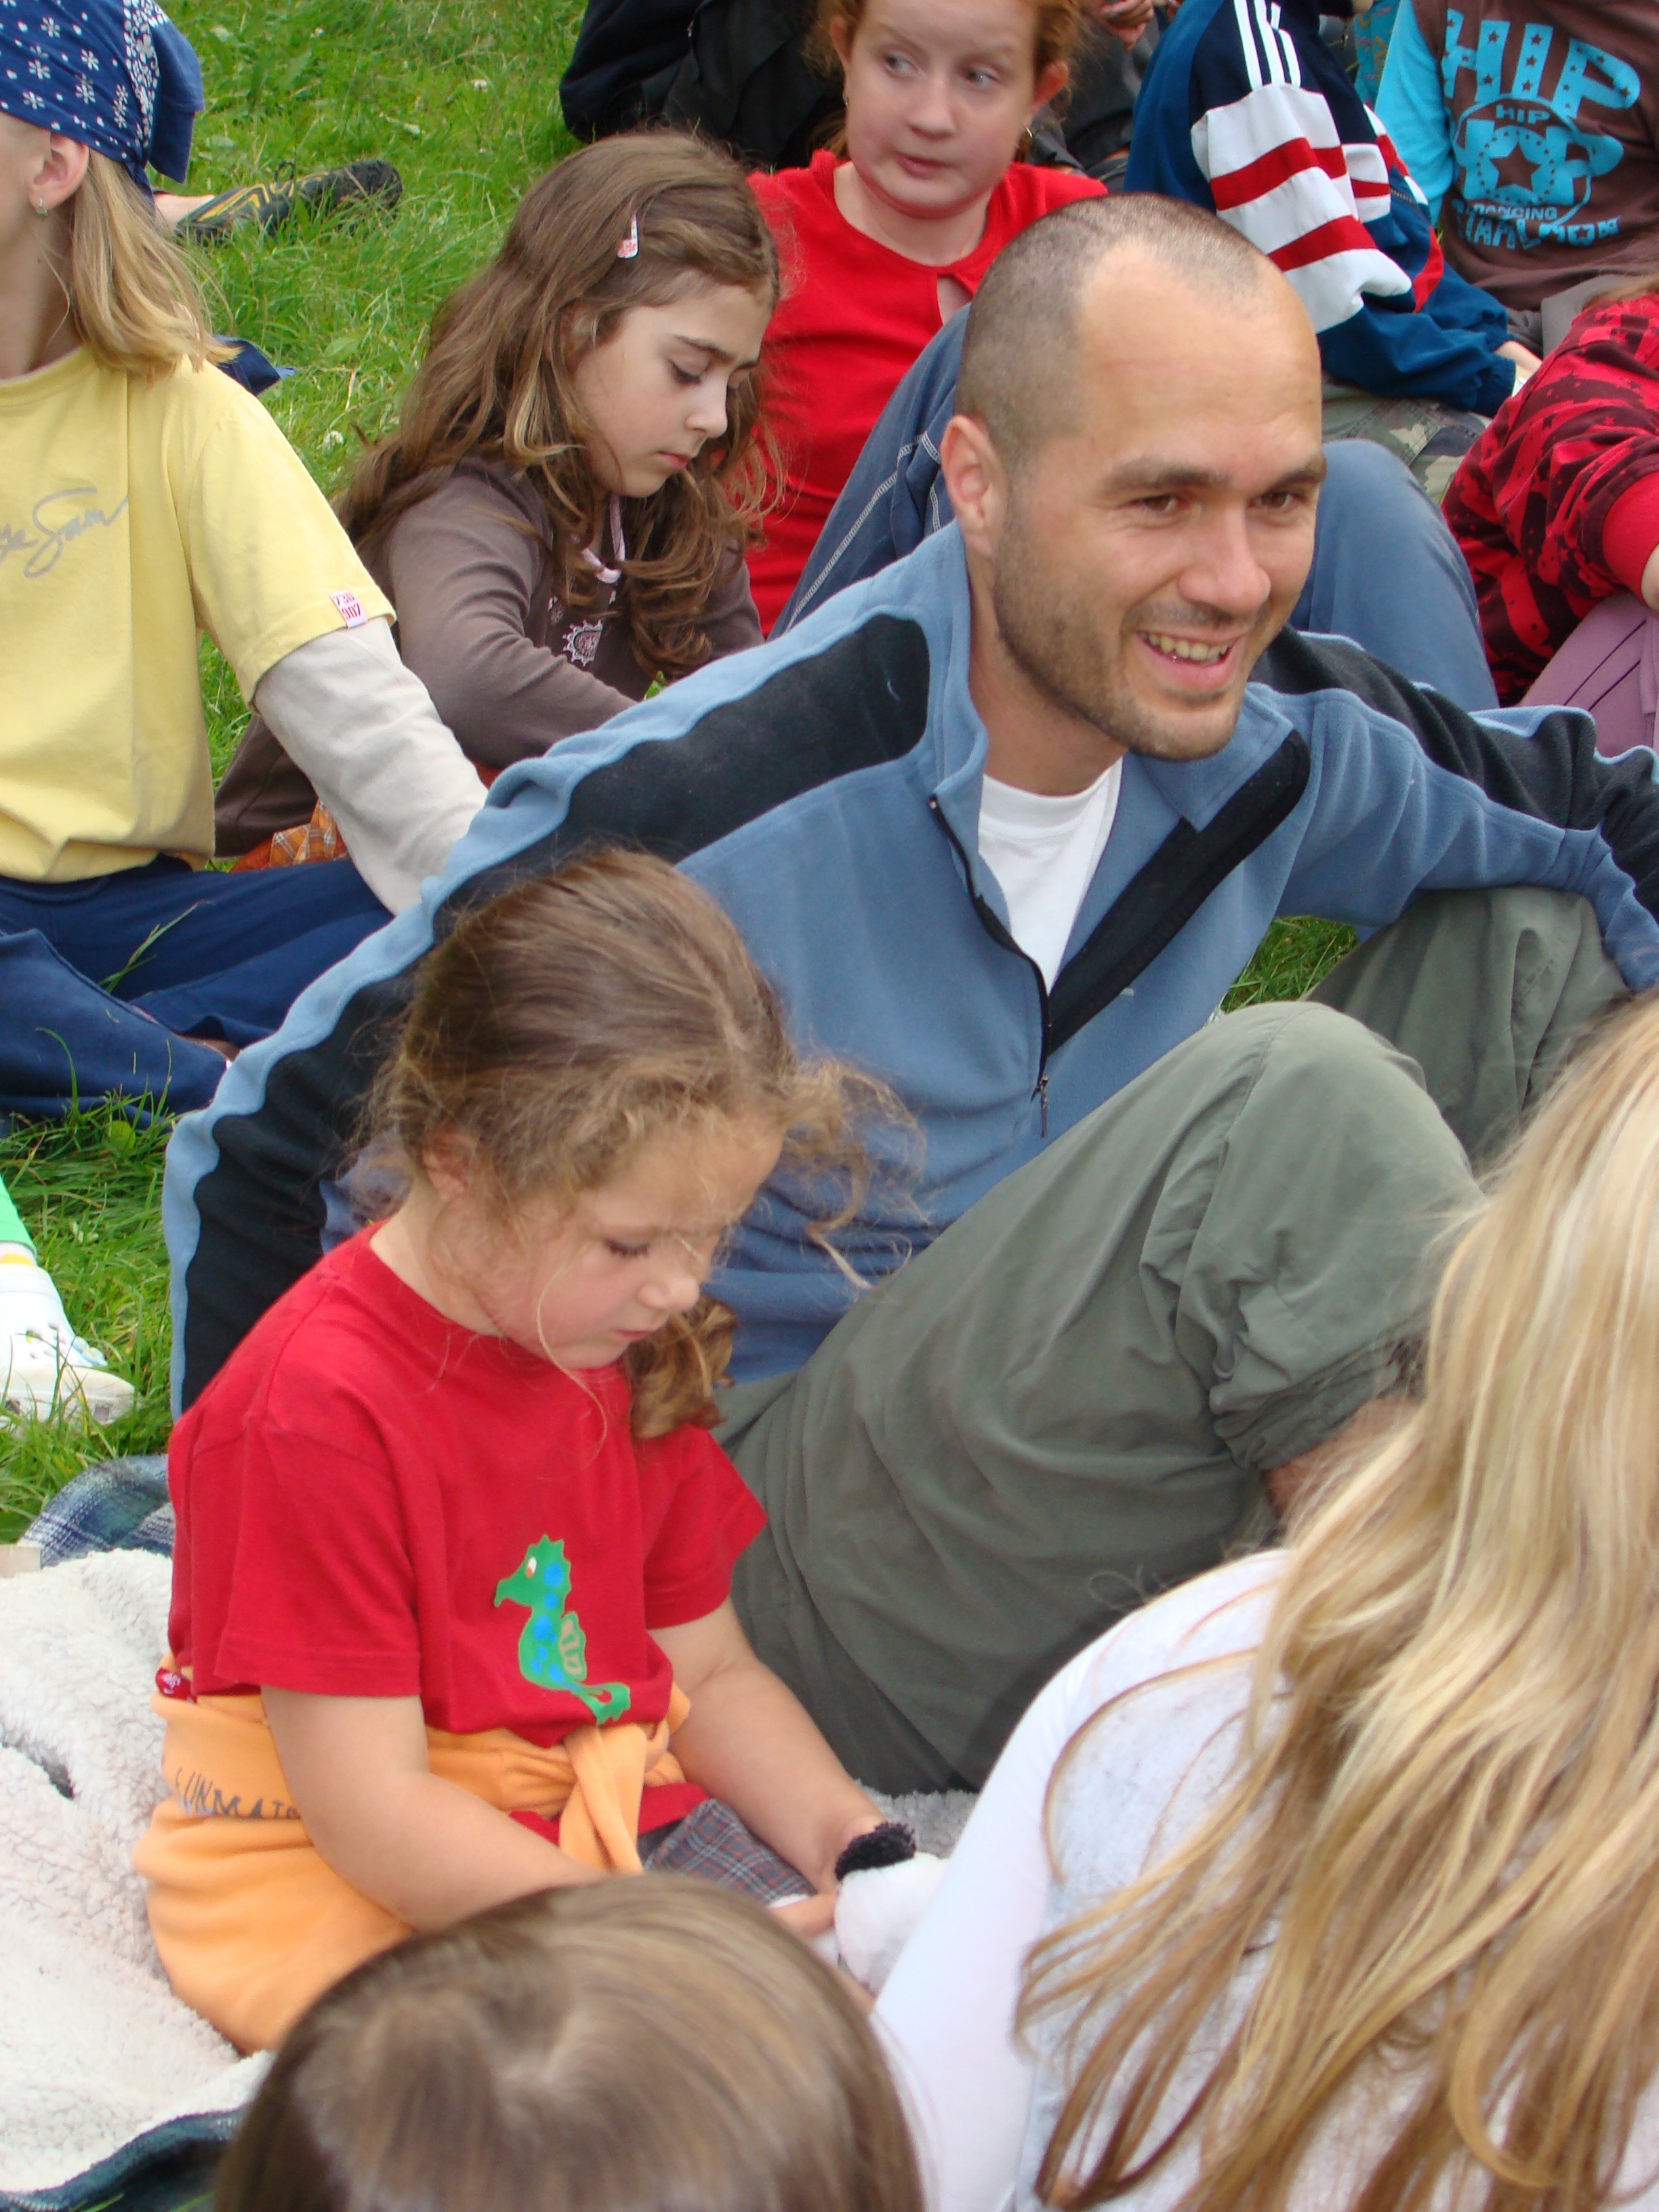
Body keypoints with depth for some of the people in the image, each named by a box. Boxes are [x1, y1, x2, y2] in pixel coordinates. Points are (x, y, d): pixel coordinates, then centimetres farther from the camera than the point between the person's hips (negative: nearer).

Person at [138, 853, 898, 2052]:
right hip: (337, 1885, -7)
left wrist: (836, 1824, -10)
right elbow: (368, 1809, -23)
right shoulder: (322, 1411, -22)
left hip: (604, 1817, 7)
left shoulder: (634, 1355, 4)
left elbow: (712, 1673, 11)